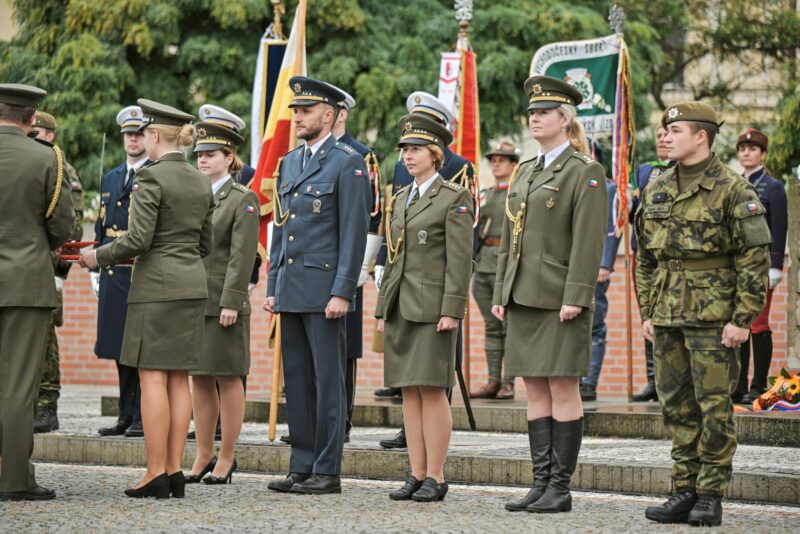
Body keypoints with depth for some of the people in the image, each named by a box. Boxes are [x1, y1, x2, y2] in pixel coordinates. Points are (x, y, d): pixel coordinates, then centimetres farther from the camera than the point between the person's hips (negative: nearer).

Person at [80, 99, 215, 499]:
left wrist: (99, 256, -1)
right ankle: (174, 471, 7)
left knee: (153, 377, -6)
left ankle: (156, 475, -8)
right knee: (179, 379, 7)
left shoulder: (151, 177, -11)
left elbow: (138, 238, -17)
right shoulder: (201, 181, 12)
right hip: (193, 283, 7)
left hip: (157, 285, -7)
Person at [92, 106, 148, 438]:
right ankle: (126, 415, 16)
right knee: (120, 347, 9)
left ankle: (144, 417, -2)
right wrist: (96, 269, 15)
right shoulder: (110, 179, 19)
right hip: (113, 274, 7)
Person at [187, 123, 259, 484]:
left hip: (223, 303, -6)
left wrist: (230, 302, -18)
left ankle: (226, 458, 5)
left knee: (227, 379, 0)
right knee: (199, 380, 9)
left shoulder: (243, 200, -4)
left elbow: (241, 256, -11)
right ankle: (203, 456, 15)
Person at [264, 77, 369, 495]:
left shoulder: (347, 164, -6)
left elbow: (354, 233, -11)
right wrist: (272, 287, 14)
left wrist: (342, 292, -16)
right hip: (291, 290, 7)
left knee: (328, 381, -3)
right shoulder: (289, 163, 17)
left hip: (324, 291, -7)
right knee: (296, 380, 9)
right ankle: (302, 467, 14)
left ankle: (327, 472, 1)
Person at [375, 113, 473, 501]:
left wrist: (451, 311, -16)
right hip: (400, 307, 7)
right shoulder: (400, 199, 17)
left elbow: (460, 261, -9)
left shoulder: (455, 199, -4)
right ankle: (416, 475, 9)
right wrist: (383, 309, 14)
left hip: (432, 307, -7)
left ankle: (435, 477, -4)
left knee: (432, 390, -7)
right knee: (410, 393, 6)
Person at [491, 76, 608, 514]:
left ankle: (560, 488, -1)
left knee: (563, 389, -4)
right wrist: (501, 294, 13)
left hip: (560, 301, -8)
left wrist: (575, 297, -19)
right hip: (524, 298, 8)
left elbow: (589, 240, -13)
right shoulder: (526, 172, 18)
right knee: (535, 391, 8)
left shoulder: (585, 173, -6)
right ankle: (541, 482, 12)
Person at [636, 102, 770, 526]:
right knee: (677, 407, 9)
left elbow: (756, 258, -9)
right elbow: (646, 259, 18)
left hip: (713, 316, -6)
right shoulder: (656, 190, 12)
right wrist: (647, 312, 13)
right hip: (667, 316, 6)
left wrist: (743, 319, -13)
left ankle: (711, 496, 3)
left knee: (714, 406, -3)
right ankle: (685, 491, 15)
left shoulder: (732, 190, -7)